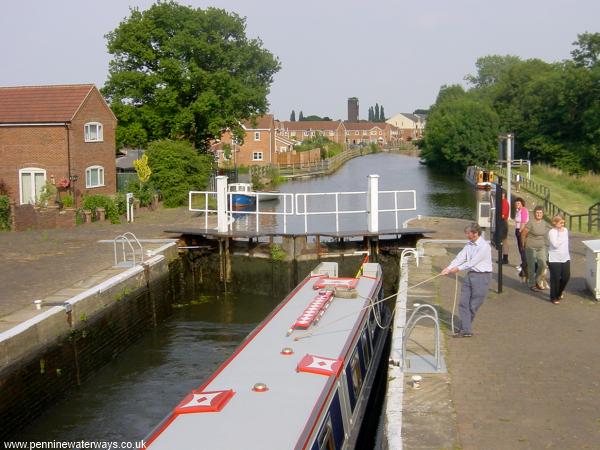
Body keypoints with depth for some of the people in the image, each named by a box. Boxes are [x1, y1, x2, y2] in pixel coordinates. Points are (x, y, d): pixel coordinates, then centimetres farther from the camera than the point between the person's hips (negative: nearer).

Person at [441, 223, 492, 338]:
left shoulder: (484, 246, -16)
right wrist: (448, 268, -7)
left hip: (482, 276, -8)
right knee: (463, 303, 3)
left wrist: (458, 269, -10)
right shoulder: (470, 244, 9)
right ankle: (466, 330, 6)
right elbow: (460, 257, 4)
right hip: (470, 275, 8)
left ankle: (465, 328, 17)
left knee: (473, 305, 1)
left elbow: (473, 262, -17)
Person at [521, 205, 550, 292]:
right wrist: (524, 245, 1)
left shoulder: (544, 223, 4)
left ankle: (538, 282, 23)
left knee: (543, 265, 3)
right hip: (531, 247, -6)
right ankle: (531, 284, 14)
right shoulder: (531, 223, -15)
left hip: (541, 247, 6)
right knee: (531, 266, 1)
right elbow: (523, 234, -8)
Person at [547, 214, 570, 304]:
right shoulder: (552, 232, -15)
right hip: (554, 259, -6)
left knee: (566, 277, 8)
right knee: (555, 279, 1)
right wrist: (560, 233, -21)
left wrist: (567, 254, 18)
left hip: (565, 258, 6)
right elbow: (555, 244, -25)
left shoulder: (565, 230, 6)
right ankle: (553, 297, 16)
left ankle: (559, 292, 33)